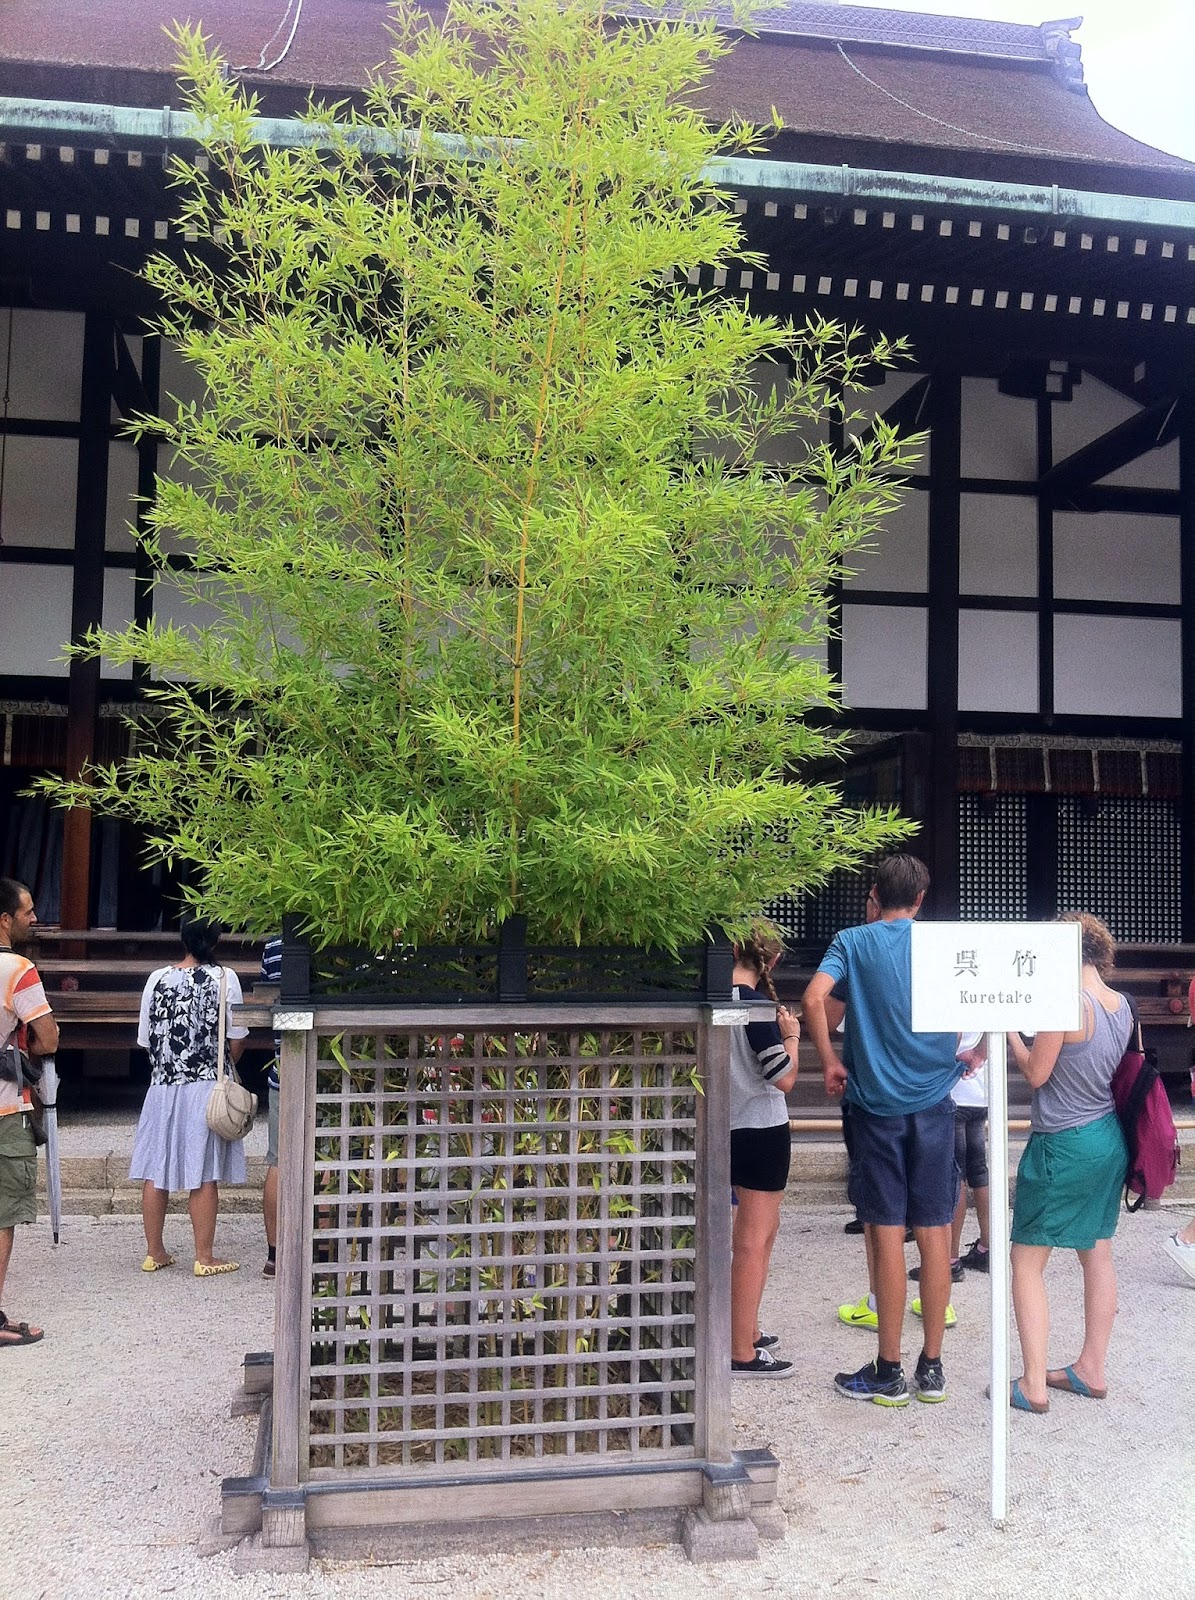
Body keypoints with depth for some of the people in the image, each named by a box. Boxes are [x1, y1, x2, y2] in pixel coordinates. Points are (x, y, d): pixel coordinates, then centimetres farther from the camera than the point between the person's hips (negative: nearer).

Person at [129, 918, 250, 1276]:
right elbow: (237, 1038, -4)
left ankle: (154, 1253, 20)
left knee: (155, 1172, 11)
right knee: (204, 1177, 1)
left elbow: (145, 1039, 8)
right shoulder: (224, 978, -5)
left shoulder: (157, 978, 3)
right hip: (207, 1087, -3)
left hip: (162, 1086, 3)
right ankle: (204, 1258, 6)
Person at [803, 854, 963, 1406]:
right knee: (933, 1231, 7)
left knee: (887, 1233, 2)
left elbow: (814, 998, -16)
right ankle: (931, 1368, 15)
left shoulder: (854, 941, -1)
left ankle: (888, 1373, 9)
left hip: (876, 1103, -2)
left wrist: (829, 1063, -5)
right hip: (934, 1102, 2)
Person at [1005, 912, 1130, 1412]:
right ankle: (1091, 1370, 28)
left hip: (1062, 1145, -8)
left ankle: (1033, 1386, 0)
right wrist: (1034, 1020, 14)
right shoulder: (1122, 1005, 4)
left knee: (1027, 1261, 0)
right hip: (1110, 1140, 9)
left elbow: (1036, 1073, -14)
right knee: (1097, 1254, 17)